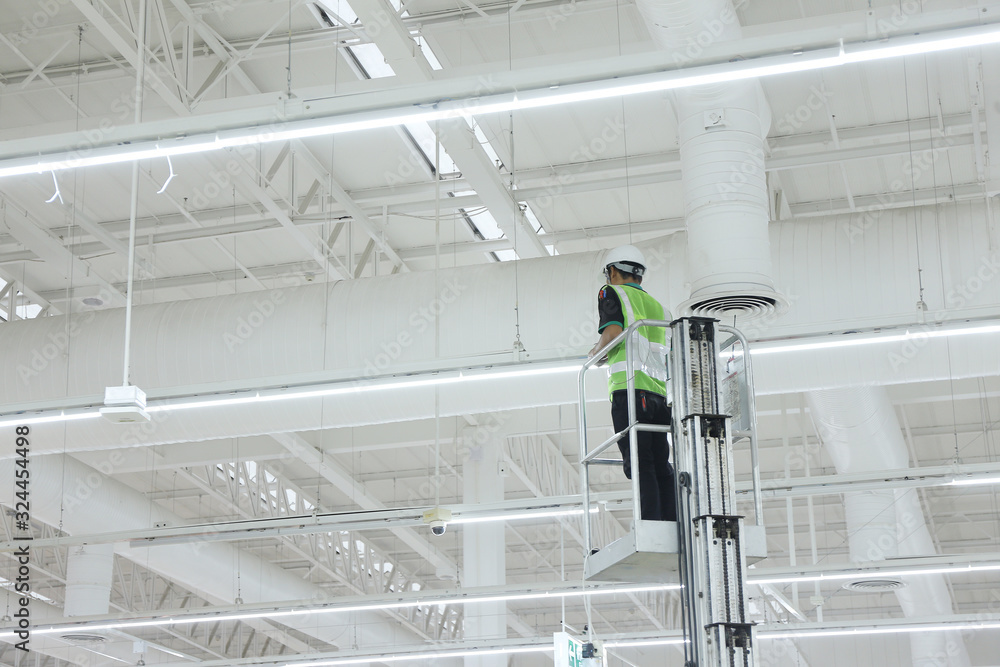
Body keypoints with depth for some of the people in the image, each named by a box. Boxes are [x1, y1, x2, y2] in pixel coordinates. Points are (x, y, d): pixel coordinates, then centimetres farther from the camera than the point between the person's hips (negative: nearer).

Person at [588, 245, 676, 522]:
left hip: (630, 387, -6)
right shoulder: (658, 306, 27)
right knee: (661, 466, 3)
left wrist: (597, 352, 11)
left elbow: (613, 331, -8)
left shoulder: (612, 293, 9)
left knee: (639, 464, -12)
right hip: (661, 392, 6)